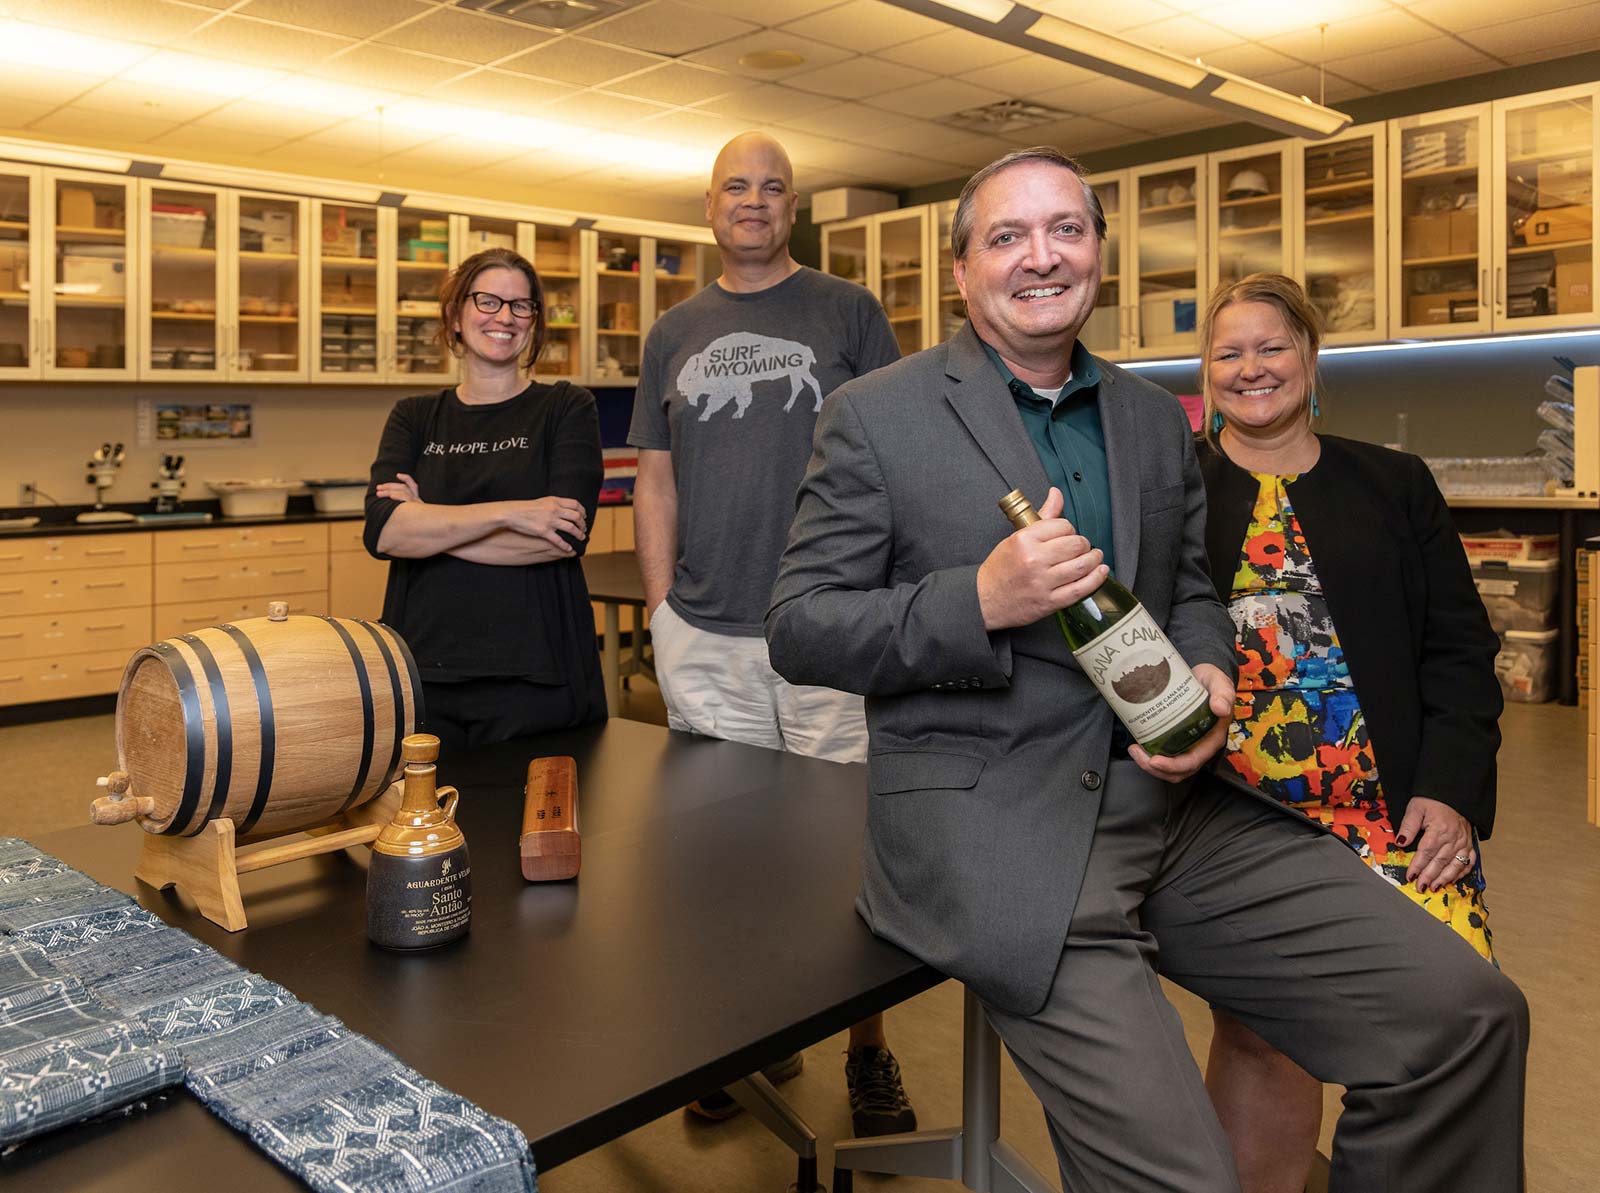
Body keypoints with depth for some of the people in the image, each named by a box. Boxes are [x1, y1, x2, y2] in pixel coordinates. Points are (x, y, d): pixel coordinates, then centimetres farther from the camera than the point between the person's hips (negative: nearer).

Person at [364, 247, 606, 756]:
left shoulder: (567, 408, 3)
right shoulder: (413, 418, 10)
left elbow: (567, 536, -12)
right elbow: (383, 531, -6)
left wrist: (429, 526, -8)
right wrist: (508, 512, -17)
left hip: (536, 676, -2)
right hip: (424, 672, 3)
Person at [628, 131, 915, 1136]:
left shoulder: (849, 313, 6)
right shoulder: (675, 335, 15)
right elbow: (657, 482, 15)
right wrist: (662, 609, 7)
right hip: (704, 637, 3)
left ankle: (870, 1054, 19)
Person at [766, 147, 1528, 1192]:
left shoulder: (1158, 419, 14)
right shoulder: (876, 417, -2)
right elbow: (798, 632, -4)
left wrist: (1210, 676, -1)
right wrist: (979, 602, -19)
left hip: (1175, 804, 6)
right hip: (986, 819, -5)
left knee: (1470, 1016, -4)